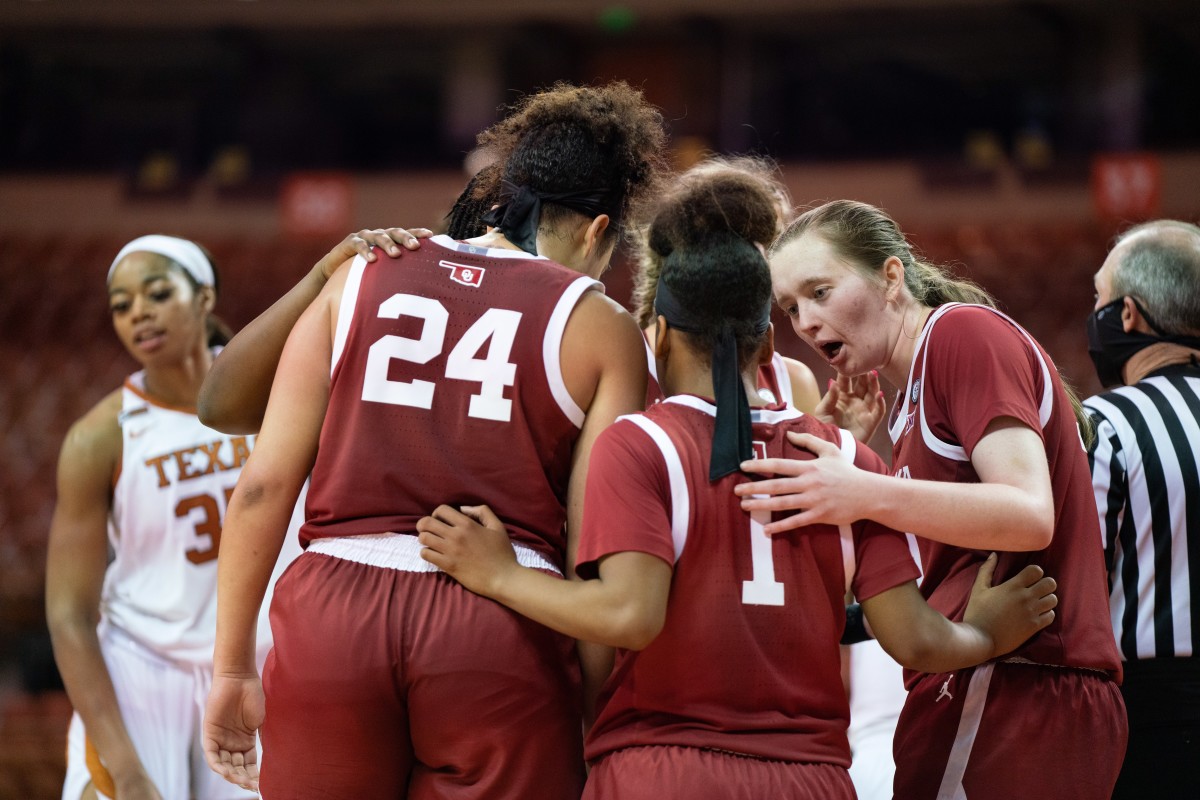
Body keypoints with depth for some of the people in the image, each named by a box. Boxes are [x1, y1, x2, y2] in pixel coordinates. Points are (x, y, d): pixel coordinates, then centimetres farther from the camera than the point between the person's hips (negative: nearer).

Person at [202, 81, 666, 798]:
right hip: (503, 631, -2)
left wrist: (234, 669, 15)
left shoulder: (358, 279, 14)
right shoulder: (599, 328, 7)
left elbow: (263, 488, 9)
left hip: (336, 606, 2)